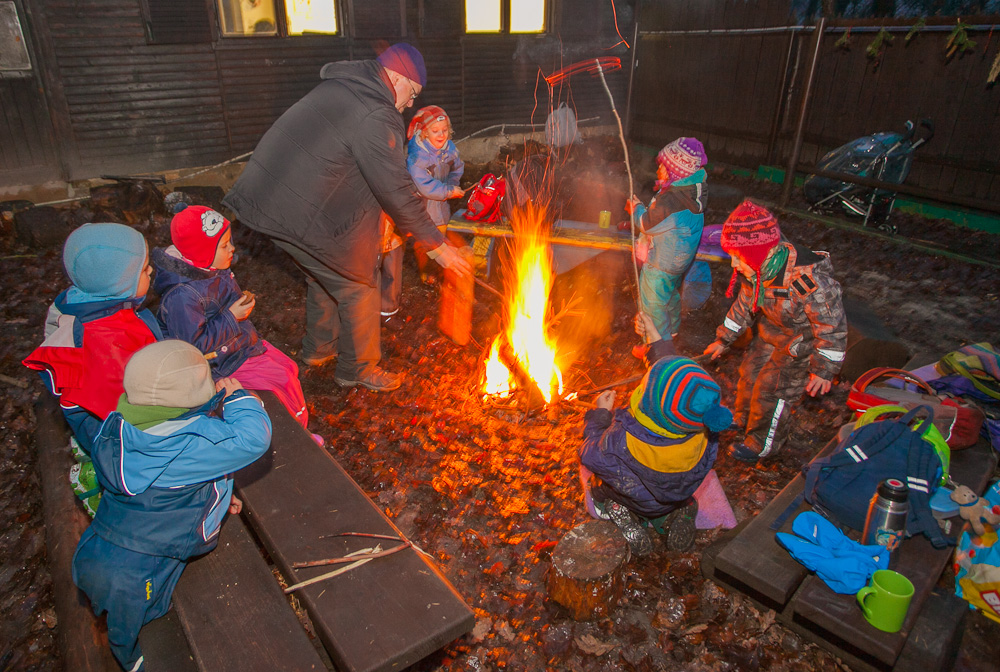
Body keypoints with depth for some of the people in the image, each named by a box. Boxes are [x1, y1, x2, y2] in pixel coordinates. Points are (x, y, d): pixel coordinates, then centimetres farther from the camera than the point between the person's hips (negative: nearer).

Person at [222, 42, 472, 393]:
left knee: (325, 274, 26)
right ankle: (357, 368, 21)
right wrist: (437, 245, -12)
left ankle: (318, 348, 43)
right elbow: (397, 191, -20)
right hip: (304, 214, -10)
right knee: (359, 285, 5)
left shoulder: (341, 86, 12)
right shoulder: (374, 118, -21)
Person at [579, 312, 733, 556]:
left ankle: (623, 517, 5)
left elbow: (591, 455, -20)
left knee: (587, 468, 25)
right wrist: (655, 337, -4)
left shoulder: (622, 444, -45)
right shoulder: (706, 432, -32)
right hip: (674, 497, 3)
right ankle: (674, 513, 10)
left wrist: (601, 413, -6)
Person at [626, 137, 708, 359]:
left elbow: (648, 224, -20)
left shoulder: (670, 200, -35)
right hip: (677, 260, 10)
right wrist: (640, 211, 7)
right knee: (670, 295, 30)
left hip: (661, 265, -9)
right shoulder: (692, 191, -4)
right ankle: (672, 329, 52)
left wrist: (636, 207, -3)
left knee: (653, 304, 9)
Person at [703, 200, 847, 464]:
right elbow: (744, 304, 2)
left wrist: (824, 370, -19)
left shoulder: (808, 280, -40)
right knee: (750, 372, 17)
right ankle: (744, 420, 45)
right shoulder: (757, 269, -17)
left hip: (802, 341, -7)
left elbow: (832, 327, -27)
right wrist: (723, 340, 8)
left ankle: (763, 443, 24)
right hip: (769, 331, 7)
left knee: (772, 389, 0)